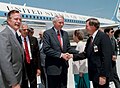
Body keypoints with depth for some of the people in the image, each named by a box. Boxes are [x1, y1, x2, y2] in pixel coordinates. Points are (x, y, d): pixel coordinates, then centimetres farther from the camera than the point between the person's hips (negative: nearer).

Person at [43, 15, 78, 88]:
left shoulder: (65, 33, 12)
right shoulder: (47, 33, -6)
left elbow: (68, 48, 11)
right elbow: (46, 49, -15)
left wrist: (79, 53, -5)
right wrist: (60, 55, -21)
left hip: (64, 67, 6)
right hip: (53, 67, -5)